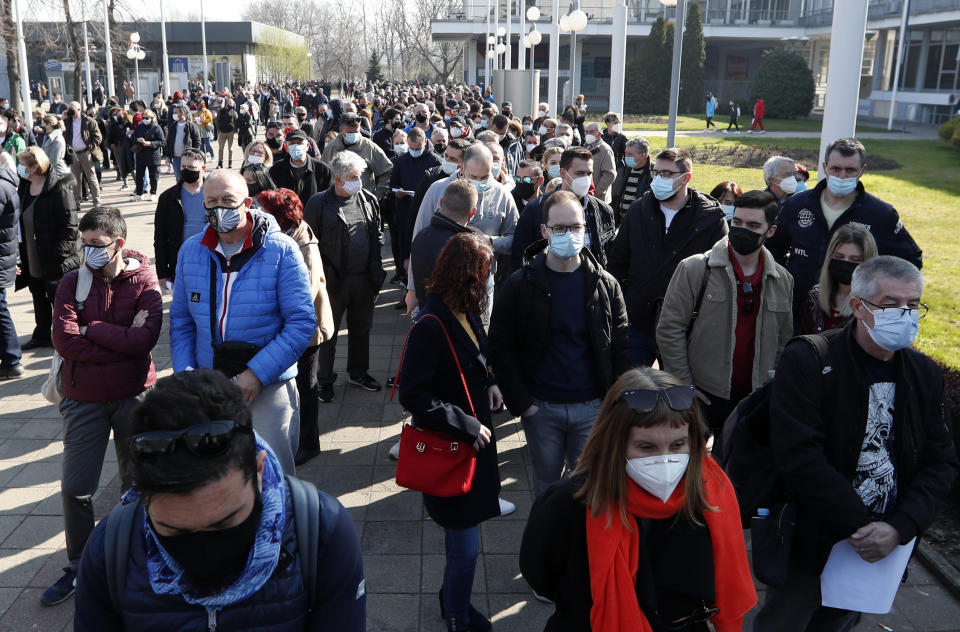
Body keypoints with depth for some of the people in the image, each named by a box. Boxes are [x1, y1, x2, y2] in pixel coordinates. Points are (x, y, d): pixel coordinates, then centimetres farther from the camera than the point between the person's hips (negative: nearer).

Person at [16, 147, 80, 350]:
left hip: (56, 262, -8)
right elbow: (22, 222, 15)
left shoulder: (60, 189, -18)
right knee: (39, 298, 20)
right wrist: (23, 254, 10)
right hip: (33, 259, 8)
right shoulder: (24, 188, 7)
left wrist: (58, 255, -21)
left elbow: (69, 226, -19)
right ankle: (42, 336, 35)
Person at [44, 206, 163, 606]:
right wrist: (123, 339, -17)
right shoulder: (72, 283, -2)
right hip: (84, 398, 2)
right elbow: (64, 341, -15)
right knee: (75, 487, 6)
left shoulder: (143, 282, -6)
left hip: (134, 395, -1)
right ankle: (79, 567, 26)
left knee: (136, 482, 11)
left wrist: (91, 329, -15)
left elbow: (147, 338, -21)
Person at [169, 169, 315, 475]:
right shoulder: (190, 251, 5)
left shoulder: (281, 250, -9)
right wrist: (184, 370, -2)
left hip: (267, 389, -4)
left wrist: (257, 373, -17)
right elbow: (181, 320, 12)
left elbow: (302, 321, -12)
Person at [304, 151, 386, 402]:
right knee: (328, 332, 6)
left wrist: (376, 270, 5)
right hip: (332, 280, -4)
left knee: (361, 328, 17)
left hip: (364, 278, 5)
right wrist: (321, 275, -12)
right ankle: (324, 380, 20)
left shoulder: (368, 199, 4)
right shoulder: (319, 203, -10)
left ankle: (359, 372, 35)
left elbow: (376, 237, 11)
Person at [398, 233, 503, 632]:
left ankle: (453, 600, 43)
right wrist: (467, 427, -21)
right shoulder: (431, 326, -23)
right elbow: (414, 397, -23)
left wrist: (488, 383, 0)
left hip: (473, 443, 8)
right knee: (466, 547, 4)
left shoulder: (466, 313, 2)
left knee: (462, 542, 22)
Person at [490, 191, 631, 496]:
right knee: (546, 484, 14)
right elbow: (501, 348, -2)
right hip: (540, 408, 0)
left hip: (592, 407, 1)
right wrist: (520, 403, -8)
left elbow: (622, 349, 3)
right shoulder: (521, 285, -4)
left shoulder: (605, 285, 0)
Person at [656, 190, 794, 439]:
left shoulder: (782, 280, 7)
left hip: (753, 399, 3)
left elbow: (784, 341, 16)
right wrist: (683, 385, -8)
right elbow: (669, 328, -7)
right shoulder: (695, 268, -6)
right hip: (702, 395, -3)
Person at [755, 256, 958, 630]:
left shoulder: (925, 375, 2)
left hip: (881, 548, 5)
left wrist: (900, 528, -15)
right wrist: (860, 525, -21)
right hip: (809, 544, -4)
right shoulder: (807, 362, -16)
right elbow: (798, 457, -24)